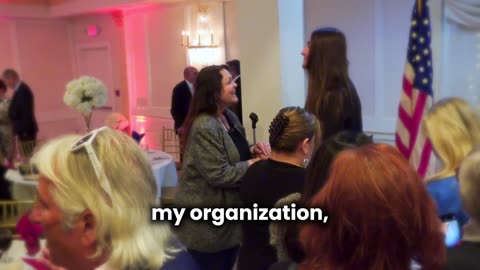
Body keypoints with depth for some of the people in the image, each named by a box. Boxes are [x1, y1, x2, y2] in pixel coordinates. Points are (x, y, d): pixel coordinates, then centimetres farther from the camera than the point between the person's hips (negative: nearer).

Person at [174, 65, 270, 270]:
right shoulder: (204, 127, -25)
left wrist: (253, 150, -5)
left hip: (228, 212, 9)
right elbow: (219, 175, -27)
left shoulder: (229, 116, 5)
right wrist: (255, 163, -20)